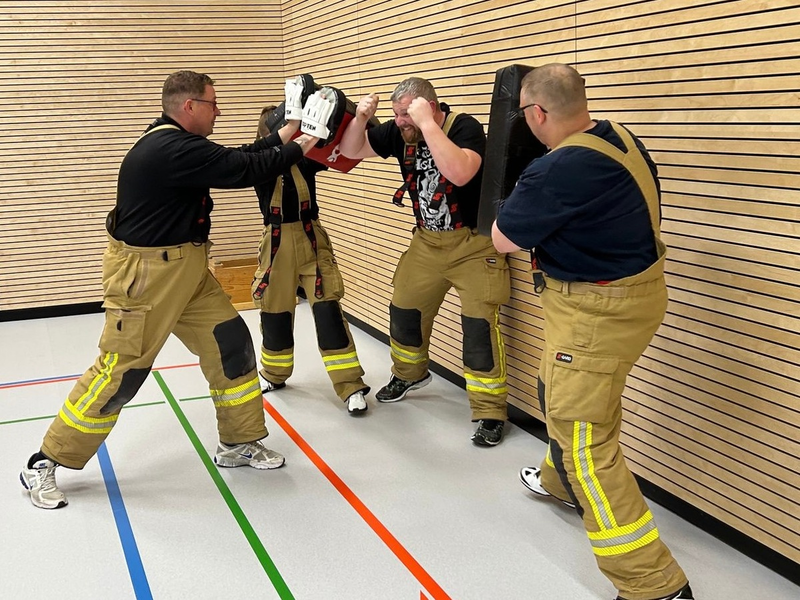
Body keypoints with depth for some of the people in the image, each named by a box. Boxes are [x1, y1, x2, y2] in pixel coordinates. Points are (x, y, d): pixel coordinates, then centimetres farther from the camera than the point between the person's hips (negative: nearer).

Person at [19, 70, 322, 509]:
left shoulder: (175, 143, 8)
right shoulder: (172, 150, -24)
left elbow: (236, 158, 15)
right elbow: (242, 170, -22)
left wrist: (282, 139, 11)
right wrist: (296, 151, -8)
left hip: (185, 268, 10)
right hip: (143, 275, -10)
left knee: (231, 343, 8)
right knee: (121, 371, -4)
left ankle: (238, 443, 22)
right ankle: (44, 465, 12)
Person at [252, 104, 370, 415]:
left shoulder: (305, 159, -2)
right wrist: (287, 130, -40)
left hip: (311, 238, 0)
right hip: (277, 243, 1)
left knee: (327, 308, -6)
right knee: (275, 311, 13)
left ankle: (351, 386, -3)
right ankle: (275, 374, 37)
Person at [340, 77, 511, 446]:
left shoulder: (466, 128, -21)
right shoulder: (399, 132, -4)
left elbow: (459, 173, -40)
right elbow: (350, 151, 5)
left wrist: (427, 123, -37)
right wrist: (360, 118, -14)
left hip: (473, 242, -6)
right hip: (427, 240, 7)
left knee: (479, 324, -10)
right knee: (404, 310, 17)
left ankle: (490, 412, 1)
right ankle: (408, 374, 44)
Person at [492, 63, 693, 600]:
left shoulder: (563, 169, -28)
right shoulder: (618, 138, 1)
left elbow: (503, 240, -15)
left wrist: (525, 192, 2)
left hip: (597, 311, -10)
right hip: (629, 286, 10)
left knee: (584, 442, -4)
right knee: (562, 396, 31)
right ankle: (561, 481, 58)